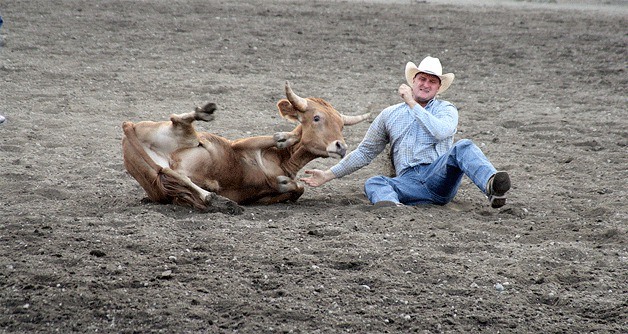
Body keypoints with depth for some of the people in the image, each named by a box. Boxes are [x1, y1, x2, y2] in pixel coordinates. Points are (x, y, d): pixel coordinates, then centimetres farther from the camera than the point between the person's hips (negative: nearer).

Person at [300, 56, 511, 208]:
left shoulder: (445, 110, 14)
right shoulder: (390, 115, 23)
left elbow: (440, 131, -10)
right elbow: (365, 152, 25)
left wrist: (413, 104, -4)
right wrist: (328, 175, 19)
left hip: (439, 174, -2)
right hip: (408, 181, 2)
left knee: (463, 148, -29)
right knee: (374, 184, -29)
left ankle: (491, 187, -59)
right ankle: (391, 207, -65)